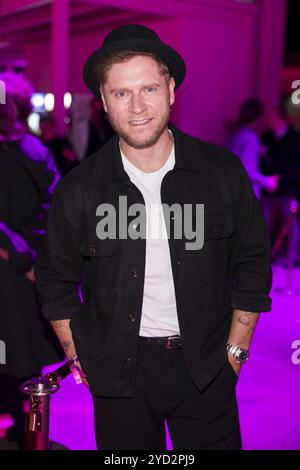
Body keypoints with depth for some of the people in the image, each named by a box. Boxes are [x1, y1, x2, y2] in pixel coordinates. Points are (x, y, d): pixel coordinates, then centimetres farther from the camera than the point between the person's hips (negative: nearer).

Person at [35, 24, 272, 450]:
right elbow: (56, 283, 4)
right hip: (119, 369, 0)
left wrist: (235, 349, 1)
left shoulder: (223, 172, -7)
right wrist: (82, 361, 2)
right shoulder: (78, 190, -8)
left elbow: (252, 262, 2)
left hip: (206, 368, 1)